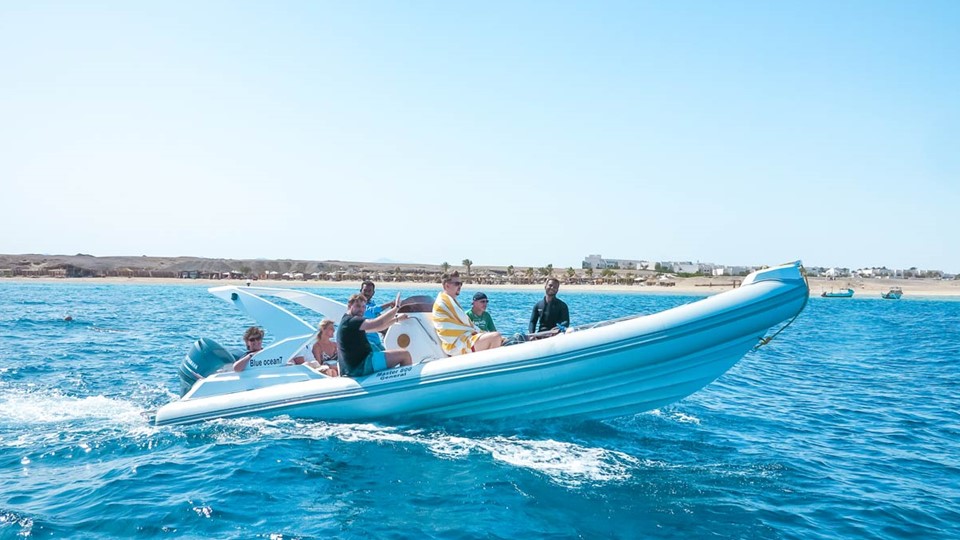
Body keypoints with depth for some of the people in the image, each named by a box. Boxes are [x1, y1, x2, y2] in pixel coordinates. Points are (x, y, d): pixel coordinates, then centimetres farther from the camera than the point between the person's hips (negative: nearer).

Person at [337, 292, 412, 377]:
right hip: (361, 366, -11)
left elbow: (377, 327, 23)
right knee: (405, 355, -9)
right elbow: (378, 323, -27)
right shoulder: (351, 321, -16)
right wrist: (396, 307, -16)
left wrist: (396, 319, 20)